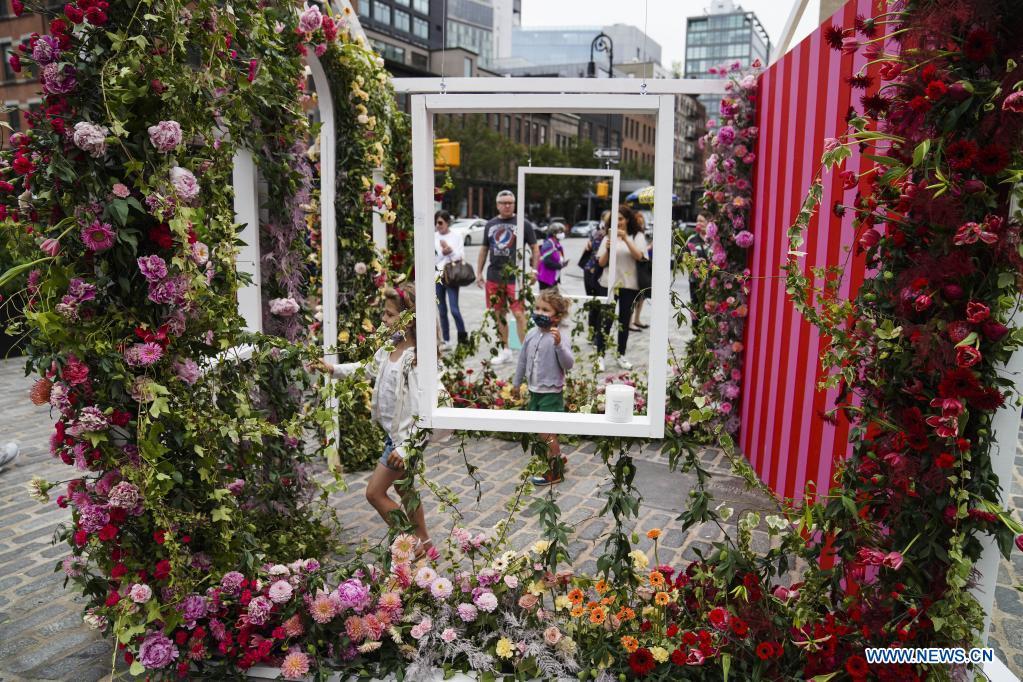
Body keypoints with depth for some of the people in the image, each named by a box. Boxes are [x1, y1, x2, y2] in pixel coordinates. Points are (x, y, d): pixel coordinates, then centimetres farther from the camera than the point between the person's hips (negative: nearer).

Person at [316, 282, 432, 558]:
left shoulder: (416, 358, -26)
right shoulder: (390, 348, 2)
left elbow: (419, 410, -27)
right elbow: (368, 367, 21)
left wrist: (405, 447, -25)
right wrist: (333, 369, 13)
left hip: (405, 436, -9)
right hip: (394, 433, 9)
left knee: (374, 492, 1)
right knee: (404, 490, 20)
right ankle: (424, 543, 36)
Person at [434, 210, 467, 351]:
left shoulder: (456, 237, 2)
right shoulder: (433, 237, 7)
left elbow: (461, 256, -2)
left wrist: (450, 250, -15)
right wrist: (443, 252, -12)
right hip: (437, 276, 3)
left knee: (454, 309, -10)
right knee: (442, 310, 7)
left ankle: (463, 338, 6)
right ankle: (446, 341, 16)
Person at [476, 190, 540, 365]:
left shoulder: (523, 224, 0)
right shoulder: (490, 224, 12)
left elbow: (535, 248, 2)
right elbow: (484, 249, 19)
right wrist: (479, 272, 15)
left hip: (516, 277, -4)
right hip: (494, 277, 5)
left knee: (519, 313, -11)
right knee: (499, 314, 10)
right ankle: (505, 350, 23)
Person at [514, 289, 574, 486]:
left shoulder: (559, 337, -17)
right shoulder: (532, 334, 2)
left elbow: (569, 364, -25)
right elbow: (523, 359, 15)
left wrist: (559, 344, -39)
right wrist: (517, 382, 23)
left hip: (551, 392, -7)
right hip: (534, 390, 7)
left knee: (547, 432, -4)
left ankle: (555, 472, 13)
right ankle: (557, 459, 36)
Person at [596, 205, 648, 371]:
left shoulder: (637, 236, 4)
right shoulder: (608, 237, 8)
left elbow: (639, 256, -12)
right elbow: (601, 262, 5)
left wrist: (626, 239, -19)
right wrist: (607, 248, -13)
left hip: (629, 284, 0)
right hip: (609, 283, 1)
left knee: (624, 321, 8)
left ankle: (621, 356, 17)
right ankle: (600, 355, 1)